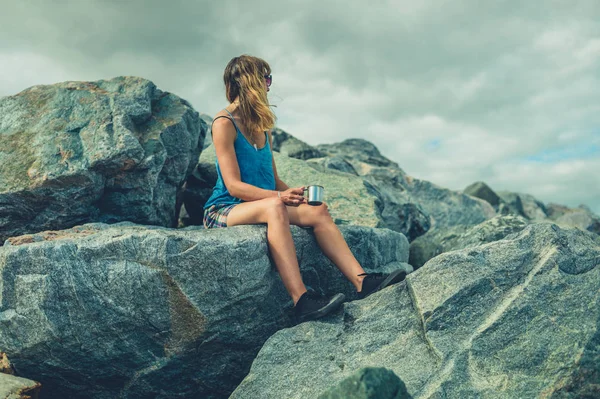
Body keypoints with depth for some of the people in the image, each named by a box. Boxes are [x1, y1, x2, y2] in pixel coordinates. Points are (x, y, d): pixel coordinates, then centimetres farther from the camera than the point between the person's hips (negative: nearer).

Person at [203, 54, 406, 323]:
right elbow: (234, 186, -16)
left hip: (261, 206, 7)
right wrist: (279, 196, -28)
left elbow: (274, 180, 18)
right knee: (274, 206, -37)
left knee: (317, 212, -17)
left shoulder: (262, 127, 17)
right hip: (224, 210, -7)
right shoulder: (224, 124, -7)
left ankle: (362, 282, -25)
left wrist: (295, 194, -2)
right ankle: (301, 300, -45)